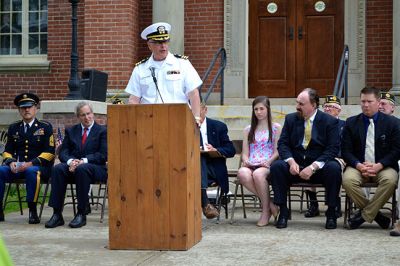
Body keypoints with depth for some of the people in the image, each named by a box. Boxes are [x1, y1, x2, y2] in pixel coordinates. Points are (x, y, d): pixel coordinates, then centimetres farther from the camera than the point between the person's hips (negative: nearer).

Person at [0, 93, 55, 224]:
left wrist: (31, 164, -18)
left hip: (39, 167, -4)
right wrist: (11, 162, -9)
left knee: (32, 172, -39)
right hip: (17, 167, 4)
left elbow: (49, 152, -4)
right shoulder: (13, 128, 16)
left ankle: (32, 211, -29)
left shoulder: (45, 127, 4)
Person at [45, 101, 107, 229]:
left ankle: (81, 214, -33)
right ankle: (57, 214, -31)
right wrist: (70, 161, -14)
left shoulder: (102, 131, 8)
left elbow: (103, 155, -4)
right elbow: (63, 152, 9)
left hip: (95, 168, -3)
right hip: (72, 166, 3)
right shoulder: (71, 131, 19)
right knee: (58, 169, -29)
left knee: (82, 169, -38)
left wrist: (83, 161, -17)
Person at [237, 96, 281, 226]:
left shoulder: (276, 128, 13)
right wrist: (246, 161, -6)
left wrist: (268, 162, -14)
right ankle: (270, 203, -23)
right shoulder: (248, 130, 23)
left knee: (258, 174, -40)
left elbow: (277, 151, 4)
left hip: (268, 165, -3)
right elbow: (245, 153, 17)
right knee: (242, 173, -36)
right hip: (251, 165, 3)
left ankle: (266, 210, -22)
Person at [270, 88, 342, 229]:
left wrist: (313, 166, -23)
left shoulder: (330, 121, -3)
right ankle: (283, 211, -15)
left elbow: (333, 149, -11)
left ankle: (331, 212, -14)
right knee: (276, 166, -26)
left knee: (334, 168, -33)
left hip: (319, 167, -2)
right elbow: (283, 144, 2)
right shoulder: (290, 119, 7)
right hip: (295, 166, 2)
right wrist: (291, 161, -19)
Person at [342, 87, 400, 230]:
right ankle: (375, 214, -13)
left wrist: (378, 166, -16)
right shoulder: (351, 123, 7)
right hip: (358, 166, 1)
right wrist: (359, 166, -16)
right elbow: (346, 151, 3)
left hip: (383, 167, -1)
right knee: (348, 179, -31)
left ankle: (364, 215, -18)